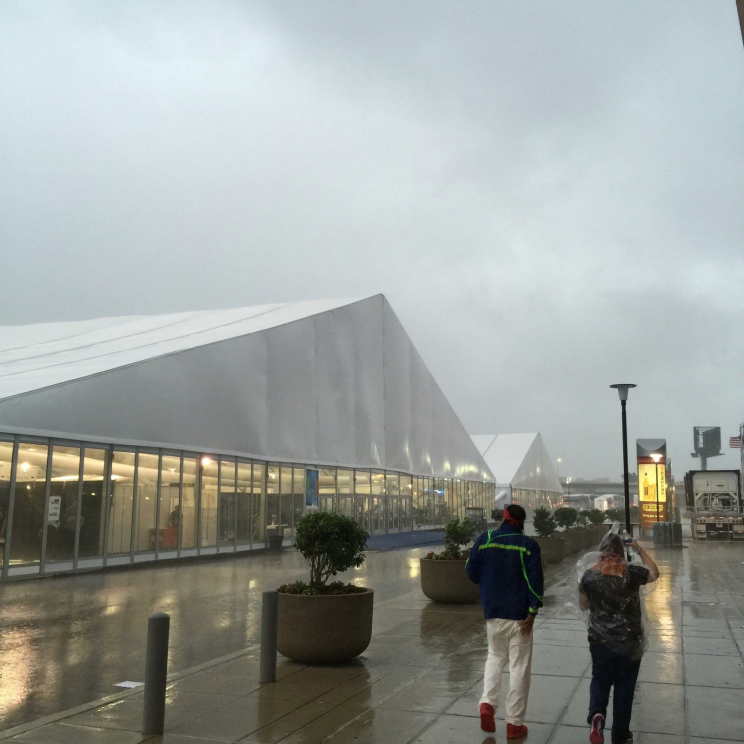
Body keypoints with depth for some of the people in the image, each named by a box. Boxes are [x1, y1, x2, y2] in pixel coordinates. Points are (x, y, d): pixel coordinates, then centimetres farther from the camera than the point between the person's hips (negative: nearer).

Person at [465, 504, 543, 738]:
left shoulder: (484, 540, -1)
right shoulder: (528, 545, -9)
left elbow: (471, 570, 5)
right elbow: (535, 580, -14)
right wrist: (532, 612, -12)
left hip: (493, 611, 3)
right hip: (519, 613, -3)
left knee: (495, 657, 21)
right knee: (519, 666, 6)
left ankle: (487, 702, 1)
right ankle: (514, 723, 10)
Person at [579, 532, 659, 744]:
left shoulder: (589, 574, -8)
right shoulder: (631, 572, -12)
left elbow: (584, 605, 6)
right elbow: (655, 573, 9)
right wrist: (639, 549, 12)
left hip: (600, 641, 1)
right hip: (630, 641, -1)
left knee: (600, 681, 17)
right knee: (624, 688, 14)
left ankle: (596, 714, -10)